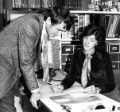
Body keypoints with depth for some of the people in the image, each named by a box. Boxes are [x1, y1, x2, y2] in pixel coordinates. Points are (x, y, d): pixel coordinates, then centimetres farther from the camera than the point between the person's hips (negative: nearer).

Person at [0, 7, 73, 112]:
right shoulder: (31, 25, -24)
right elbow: (25, 61, -22)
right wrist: (35, 90, -17)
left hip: (11, 71, 8)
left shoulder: (42, 26, 1)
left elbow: (35, 56, 9)